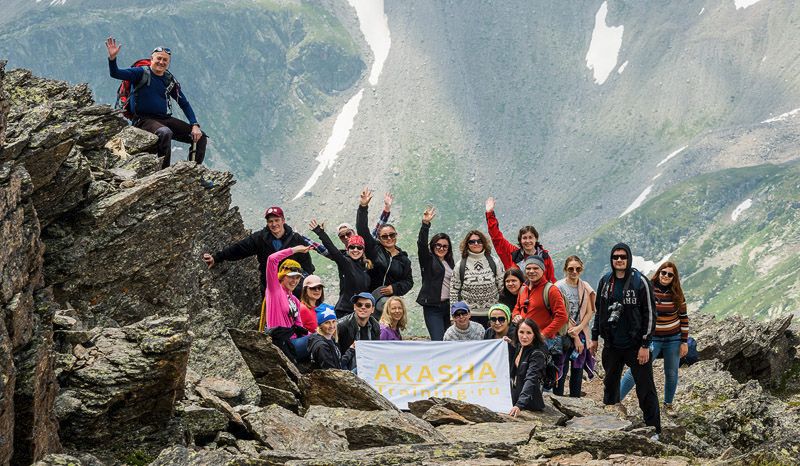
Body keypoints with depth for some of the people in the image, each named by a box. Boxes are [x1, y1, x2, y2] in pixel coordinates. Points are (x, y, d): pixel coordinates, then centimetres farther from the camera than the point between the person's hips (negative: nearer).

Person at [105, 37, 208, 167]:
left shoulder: (170, 80, 12)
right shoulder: (141, 73, -3)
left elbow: (184, 104, 14)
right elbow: (115, 73, -15)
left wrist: (195, 126, 2)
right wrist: (112, 57, -36)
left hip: (165, 119, 6)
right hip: (144, 120, -6)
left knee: (200, 138, -4)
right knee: (165, 133, -38)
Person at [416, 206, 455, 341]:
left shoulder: (450, 263, 17)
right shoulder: (428, 259, 2)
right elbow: (421, 244, -15)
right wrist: (425, 224, -29)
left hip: (449, 305, 5)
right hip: (432, 306, -5)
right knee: (438, 341, -14)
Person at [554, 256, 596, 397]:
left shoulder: (585, 288, 7)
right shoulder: (559, 287, -7)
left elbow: (590, 312, 4)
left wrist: (579, 328, -12)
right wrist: (574, 336, -11)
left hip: (581, 334, 4)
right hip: (564, 334, -4)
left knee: (578, 370, 8)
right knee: (562, 370, -7)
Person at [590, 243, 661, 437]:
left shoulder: (640, 282, -10)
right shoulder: (605, 282, 5)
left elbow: (650, 314, -11)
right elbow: (599, 310, 16)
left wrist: (645, 345, -14)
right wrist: (595, 337, 14)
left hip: (635, 345, -5)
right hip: (612, 344, 5)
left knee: (645, 388, -4)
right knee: (610, 384, 16)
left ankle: (654, 430, 0)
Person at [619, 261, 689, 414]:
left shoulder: (677, 294, -1)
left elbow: (684, 318, 4)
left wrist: (684, 342, 1)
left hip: (673, 339, 2)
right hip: (653, 338, -2)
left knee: (671, 374, 10)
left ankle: (668, 405, 27)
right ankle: (616, 399, -12)